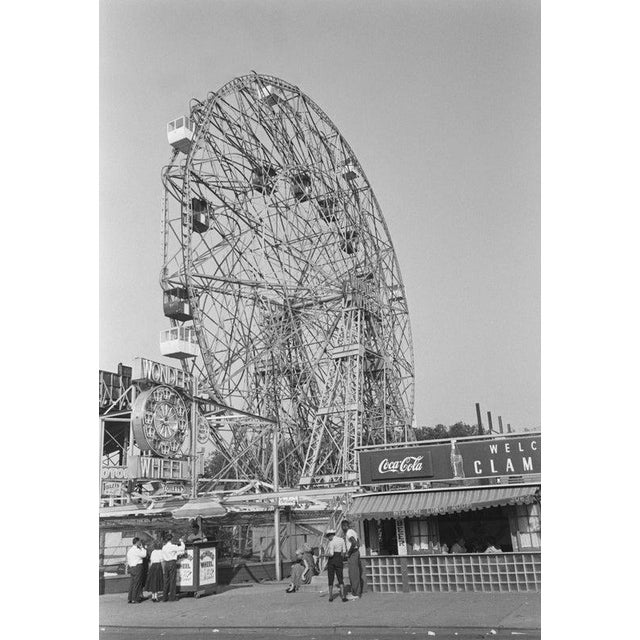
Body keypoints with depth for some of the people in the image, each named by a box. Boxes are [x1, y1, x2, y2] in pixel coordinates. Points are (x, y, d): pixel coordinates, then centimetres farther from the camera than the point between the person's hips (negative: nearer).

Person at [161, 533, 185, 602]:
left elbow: (163, 558, 13)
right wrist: (181, 542, 5)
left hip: (166, 564, 6)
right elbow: (182, 548, -13)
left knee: (166, 581, 10)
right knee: (172, 580, 1)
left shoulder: (164, 547, 7)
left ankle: (165, 597, 14)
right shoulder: (173, 546, -12)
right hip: (172, 563, -6)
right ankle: (172, 597, 3)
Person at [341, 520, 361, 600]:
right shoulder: (353, 532, 18)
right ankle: (357, 592, 16)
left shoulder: (349, 532, -13)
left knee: (353, 574, -7)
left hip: (352, 554, -10)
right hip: (356, 552, 10)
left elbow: (354, 542, -28)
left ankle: (355, 594, -5)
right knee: (356, 573, 12)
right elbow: (358, 544, 23)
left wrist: (349, 553, -20)